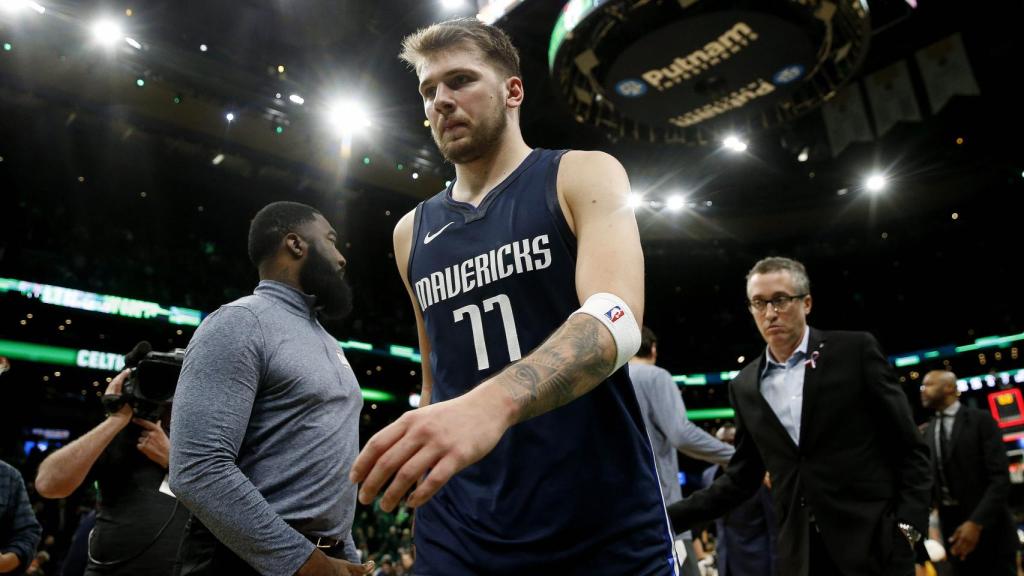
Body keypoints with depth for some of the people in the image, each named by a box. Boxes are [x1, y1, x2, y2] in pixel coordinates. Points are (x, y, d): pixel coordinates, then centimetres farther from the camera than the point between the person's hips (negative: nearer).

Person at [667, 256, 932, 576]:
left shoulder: (855, 350, -3)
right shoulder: (745, 385, 6)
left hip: (875, 544, -3)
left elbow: (909, 447, -1)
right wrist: (668, 517, 0)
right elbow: (741, 478, 9)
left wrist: (908, 525, -10)